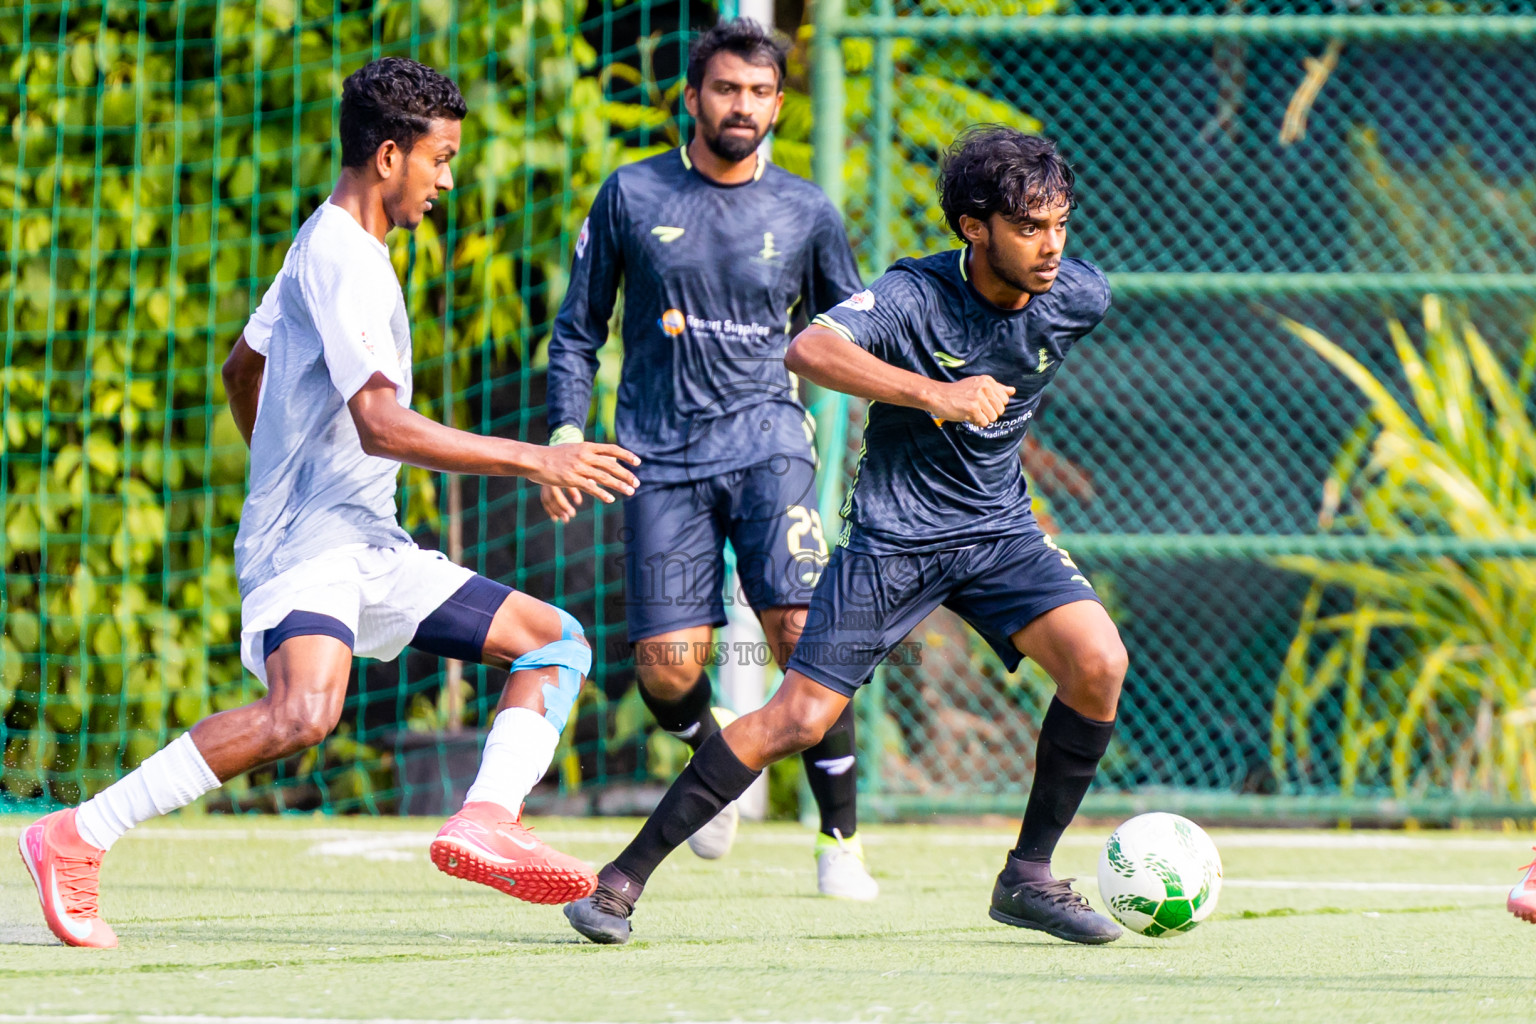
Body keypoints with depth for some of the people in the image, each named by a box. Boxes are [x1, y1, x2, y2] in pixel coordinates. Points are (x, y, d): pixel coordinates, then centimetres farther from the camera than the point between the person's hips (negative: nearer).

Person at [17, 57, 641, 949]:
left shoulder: (329, 245, 19)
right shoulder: (342, 261, -13)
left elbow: (241, 370, 33)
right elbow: (381, 425, -23)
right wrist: (534, 461, -21)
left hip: (370, 548, 11)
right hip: (310, 541, -11)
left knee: (559, 642, 8)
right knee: (303, 713, -35)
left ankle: (487, 818, -15)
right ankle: (74, 841, -25)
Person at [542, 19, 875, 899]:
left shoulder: (807, 213, 6)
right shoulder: (632, 196, 5)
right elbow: (579, 330, 11)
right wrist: (565, 434, 0)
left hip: (767, 442, 0)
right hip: (663, 457, 0)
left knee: (803, 635, -18)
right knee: (667, 671, -7)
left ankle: (842, 842, -7)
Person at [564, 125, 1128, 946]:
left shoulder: (1078, 299, -7)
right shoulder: (913, 295, -21)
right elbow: (810, 351, -38)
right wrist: (934, 394, -44)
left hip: (998, 531, 4)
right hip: (892, 533, -4)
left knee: (1098, 663, -19)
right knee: (798, 718, -10)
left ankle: (1028, 877, -3)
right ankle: (625, 877, 1)